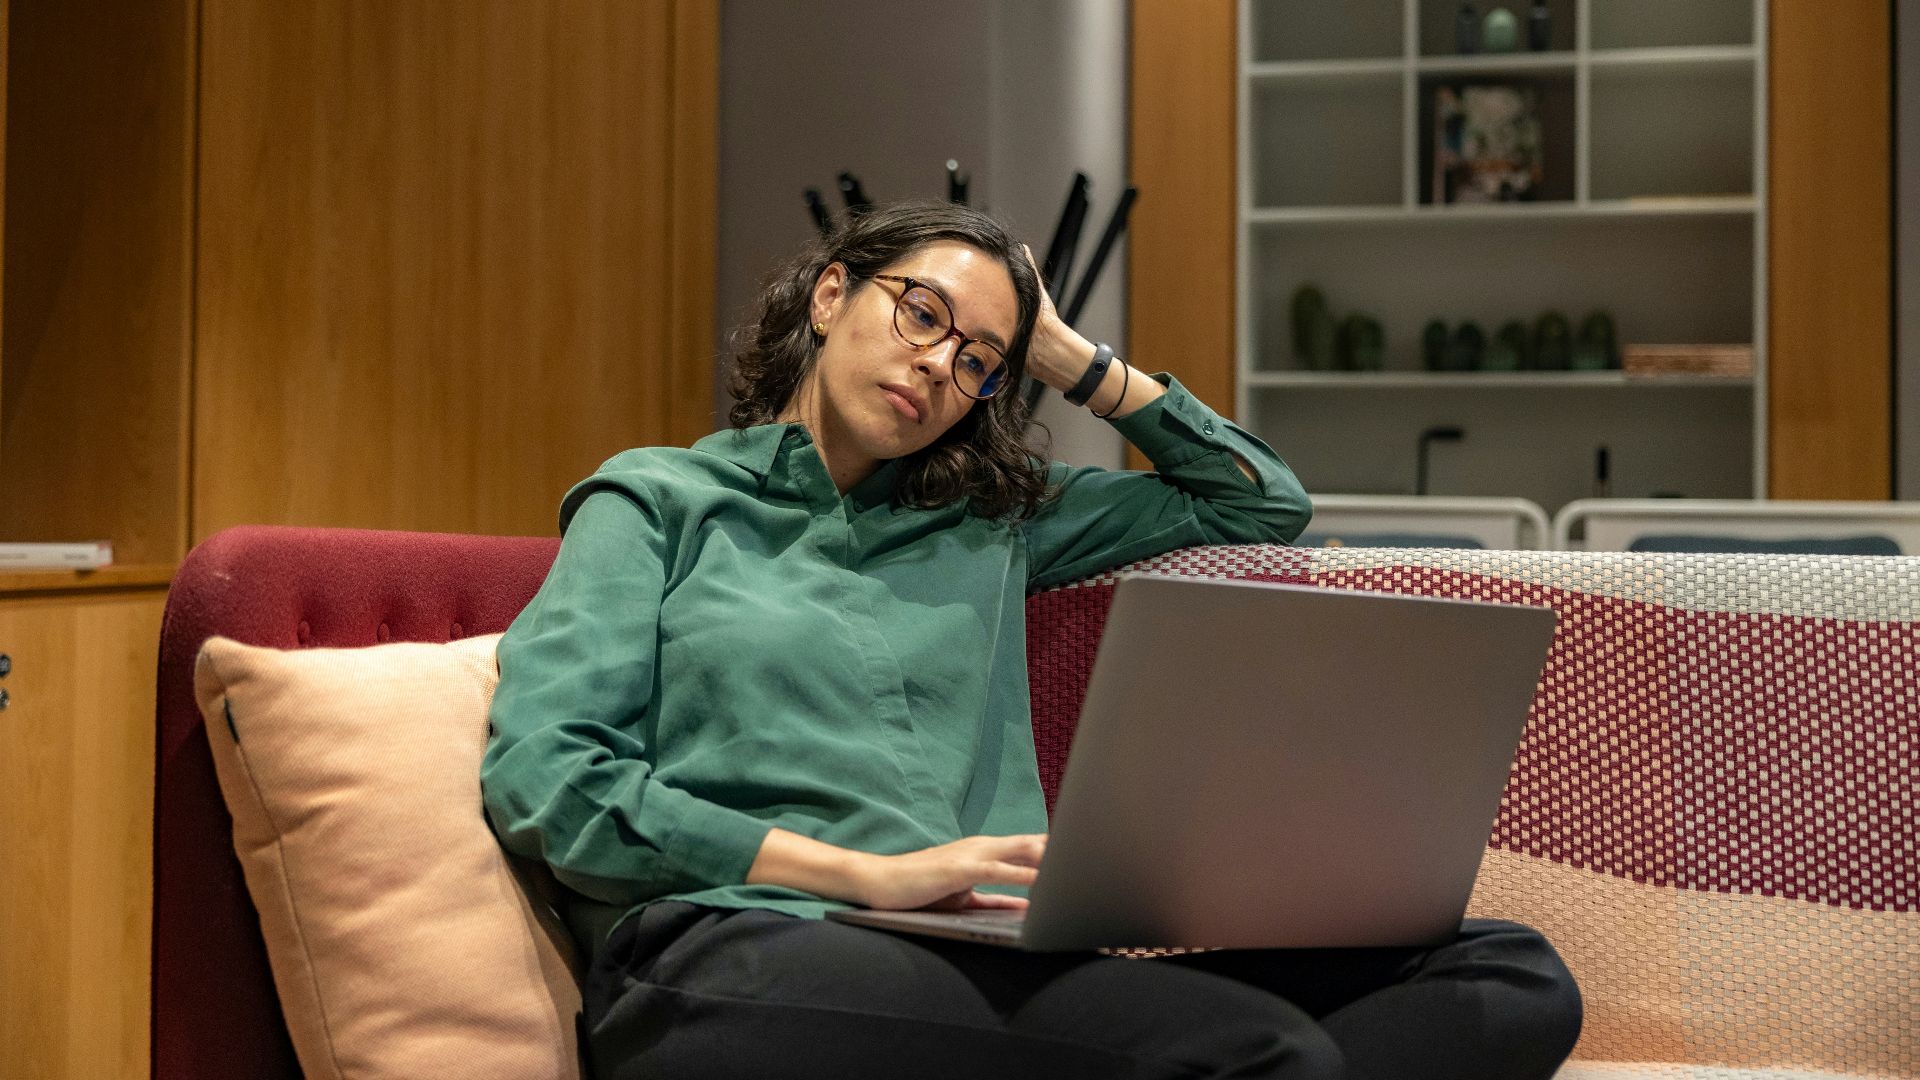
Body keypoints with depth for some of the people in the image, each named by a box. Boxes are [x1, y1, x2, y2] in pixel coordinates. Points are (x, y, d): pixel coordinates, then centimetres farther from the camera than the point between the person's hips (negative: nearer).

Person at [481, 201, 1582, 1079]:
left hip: (987, 962, 6)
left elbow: (1267, 502, 38)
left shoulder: (989, 520, 28)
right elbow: (540, 776, 0)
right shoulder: (660, 501, 16)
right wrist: (867, 875, -8)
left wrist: (1070, 356, 28)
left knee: (1518, 976, -21)